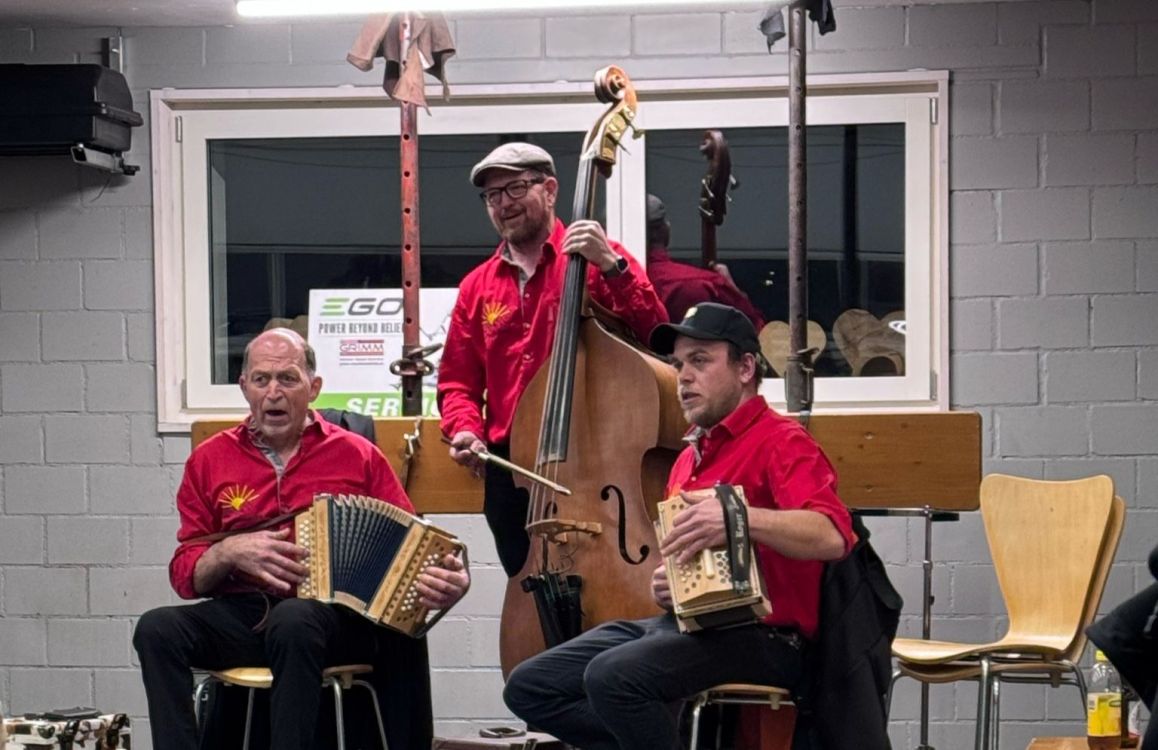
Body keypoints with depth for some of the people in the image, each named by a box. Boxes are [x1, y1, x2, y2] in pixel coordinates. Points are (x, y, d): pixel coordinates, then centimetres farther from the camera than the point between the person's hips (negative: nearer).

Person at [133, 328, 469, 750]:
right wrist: (229, 552, -8)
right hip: (242, 616, 3)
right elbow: (185, 575, 14)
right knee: (156, 628, -26)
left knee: (292, 621, -38)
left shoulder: (357, 457, 12)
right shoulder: (210, 460, 16)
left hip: (335, 617, -2)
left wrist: (448, 583, -13)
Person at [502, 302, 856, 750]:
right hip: (687, 623, 9)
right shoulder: (690, 457, 20)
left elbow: (832, 538, -26)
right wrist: (665, 583, 10)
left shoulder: (781, 442, -7)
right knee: (529, 686, -1)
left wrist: (742, 518, -40)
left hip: (762, 637, -9)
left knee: (613, 675, -33)